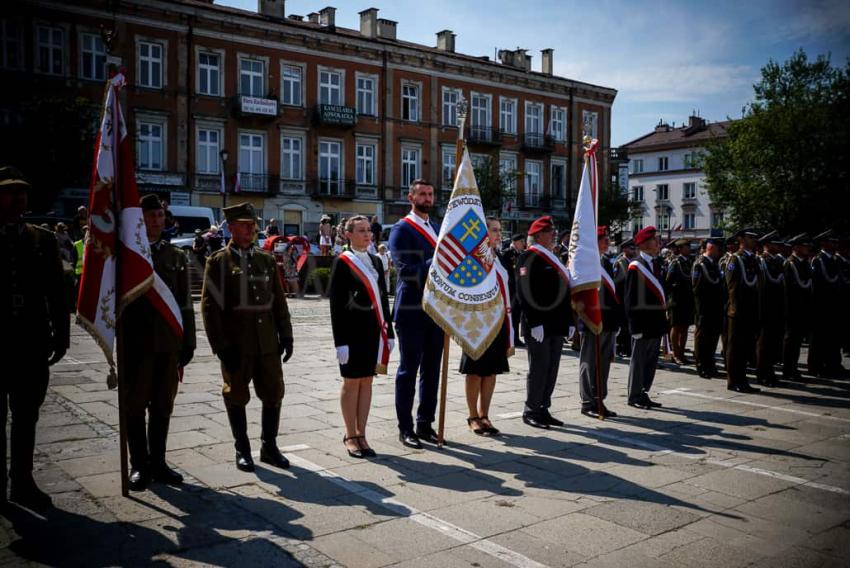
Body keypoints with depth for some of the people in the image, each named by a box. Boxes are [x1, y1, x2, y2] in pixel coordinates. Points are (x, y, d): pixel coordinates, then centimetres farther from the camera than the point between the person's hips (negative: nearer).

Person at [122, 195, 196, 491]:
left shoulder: (176, 256, 10)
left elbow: (185, 303, 9)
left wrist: (187, 343, 5)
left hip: (169, 344, 3)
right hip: (136, 343, -3)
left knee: (163, 406, 10)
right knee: (136, 405, 6)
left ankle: (158, 463, 22)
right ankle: (139, 465, 17)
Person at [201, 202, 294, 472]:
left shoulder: (266, 259, 10)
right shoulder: (218, 261, -3)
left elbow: (279, 301, 12)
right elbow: (210, 306, -7)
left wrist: (286, 335, 6)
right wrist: (221, 346, -12)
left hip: (267, 342, 4)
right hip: (236, 344, -4)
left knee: (274, 393, 7)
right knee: (237, 396, 7)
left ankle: (269, 446, 23)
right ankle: (242, 450, 22)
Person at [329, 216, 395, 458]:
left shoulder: (376, 261, 12)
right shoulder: (342, 262, -5)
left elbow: (383, 298, 14)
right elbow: (336, 303, -9)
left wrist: (388, 332, 10)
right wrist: (340, 340, -14)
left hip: (374, 330, 5)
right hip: (353, 331, -5)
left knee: (367, 381, 9)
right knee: (351, 381, 4)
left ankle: (361, 434, 19)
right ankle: (350, 436, 16)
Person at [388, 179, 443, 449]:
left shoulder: (437, 228, 17)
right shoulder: (401, 229, -6)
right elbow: (406, 270, -16)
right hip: (411, 311, -7)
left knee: (431, 370, 11)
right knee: (408, 371, 2)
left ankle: (425, 424, 22)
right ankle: (405, 428, 12)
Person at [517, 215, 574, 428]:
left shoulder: (554, 258, 19)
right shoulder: (528, 257, -8)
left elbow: (564, 291, 21)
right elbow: (525, 292, -17)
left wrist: (569, 321, 15)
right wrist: (535, 323, -21)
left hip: (556, 325, 8)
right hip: (539, 325, -8)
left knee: (552, 368, 10)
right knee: (539, 368, -3)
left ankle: (543, 409, 19)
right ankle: (531, 412, 6)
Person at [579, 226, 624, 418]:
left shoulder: (606, 263, 16)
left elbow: (613, 290, 17)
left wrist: (618, 315, 12)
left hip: (608, 321, 8)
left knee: (604, 363, 13)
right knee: (589, 363, 1)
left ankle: (599, 401, 21)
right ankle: (588, 403, 9)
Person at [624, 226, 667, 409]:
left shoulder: (656, 263, 13)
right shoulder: (635, 267, -10)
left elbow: (660, 290, 16)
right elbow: (630, 298, -13)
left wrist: (663, 320, 12)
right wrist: (634, 324, -16)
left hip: (656, 321, 8)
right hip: (643, 322, -8)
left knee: (652, 360, 13)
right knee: (639, 360, 2)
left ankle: (644, 393, 23)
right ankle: (634, 396, 11)